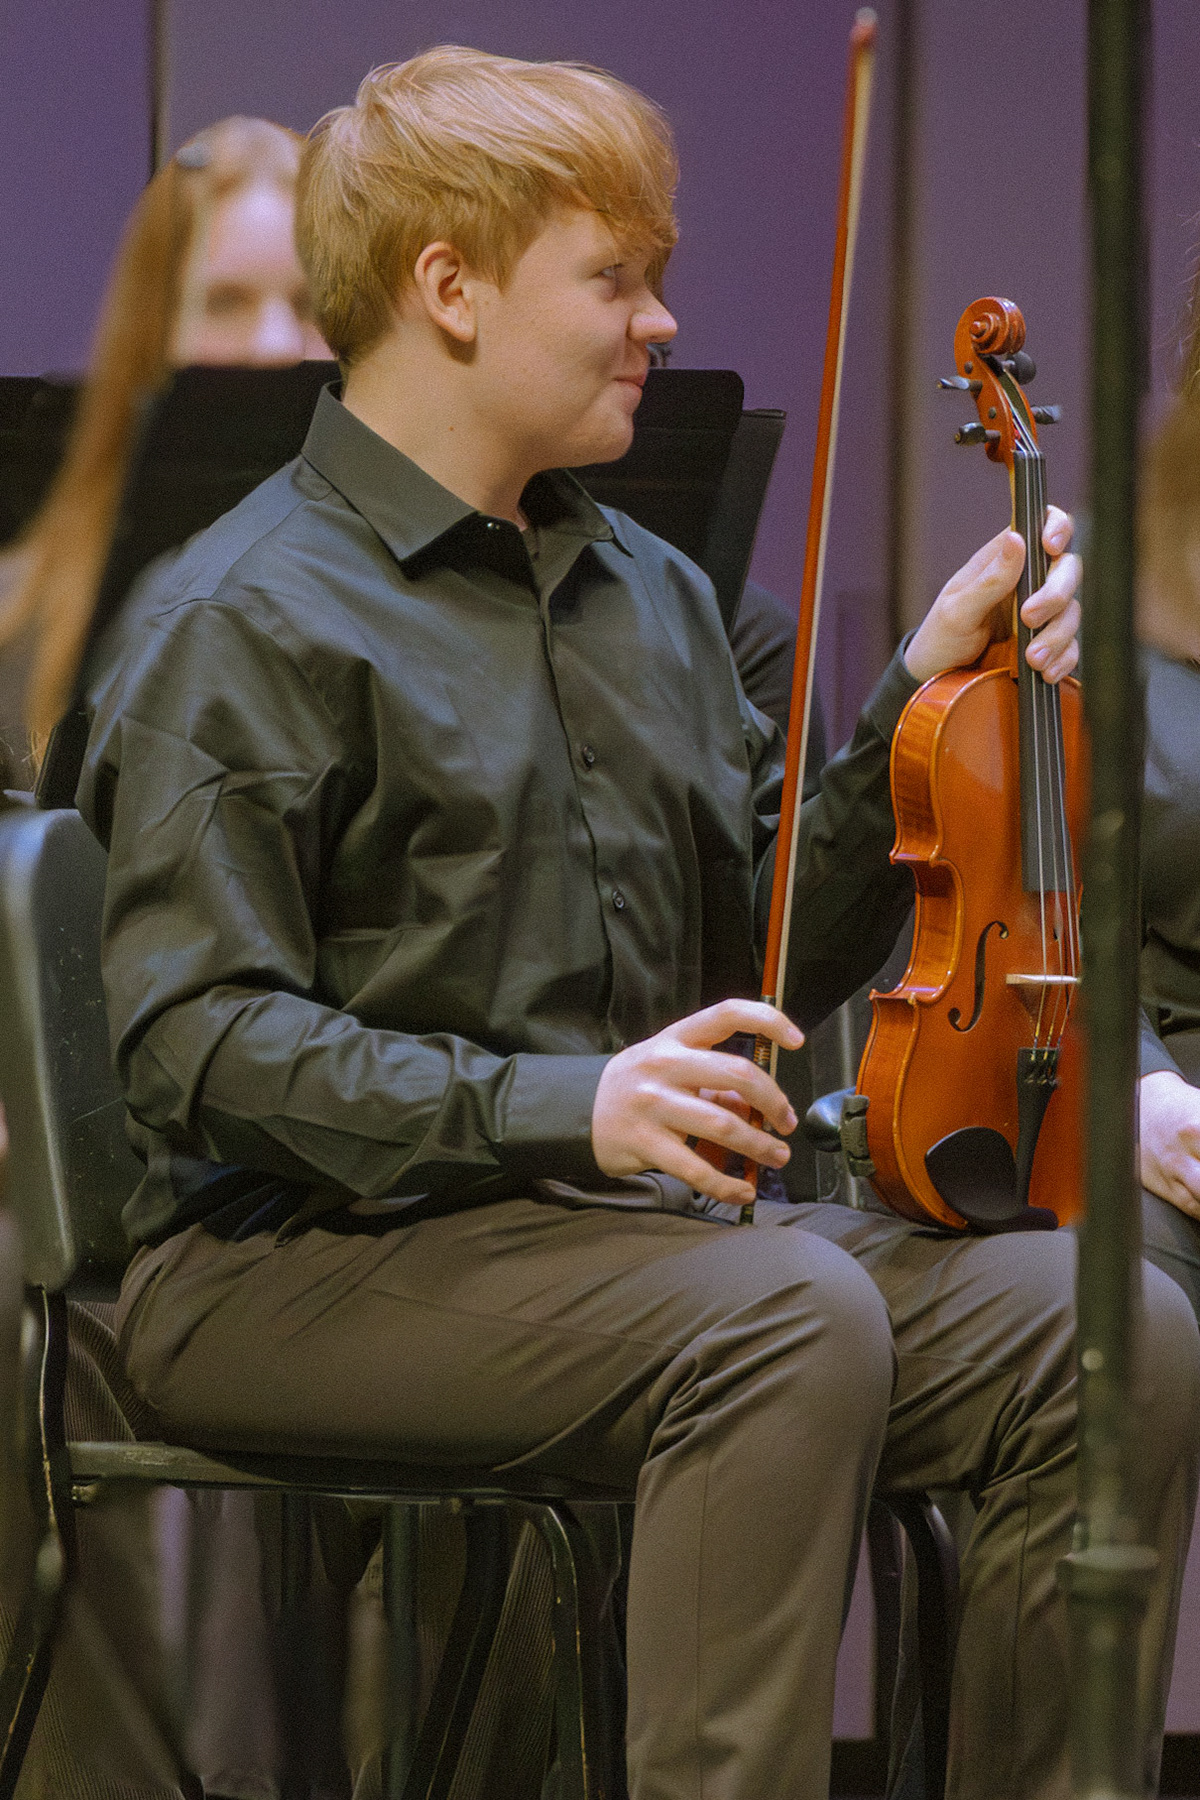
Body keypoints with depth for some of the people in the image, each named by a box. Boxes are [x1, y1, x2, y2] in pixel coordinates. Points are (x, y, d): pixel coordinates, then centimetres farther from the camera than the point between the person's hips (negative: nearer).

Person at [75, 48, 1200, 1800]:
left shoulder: (648, 592, 19)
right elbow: (197, 1042, -14)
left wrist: (918, 704, 5)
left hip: (635, 1223, 7)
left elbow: (775, 956, 18)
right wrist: (554, 1104, -25)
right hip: (313, 1255, -7)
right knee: (793, 1318, -35)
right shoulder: (252, 620, -5)